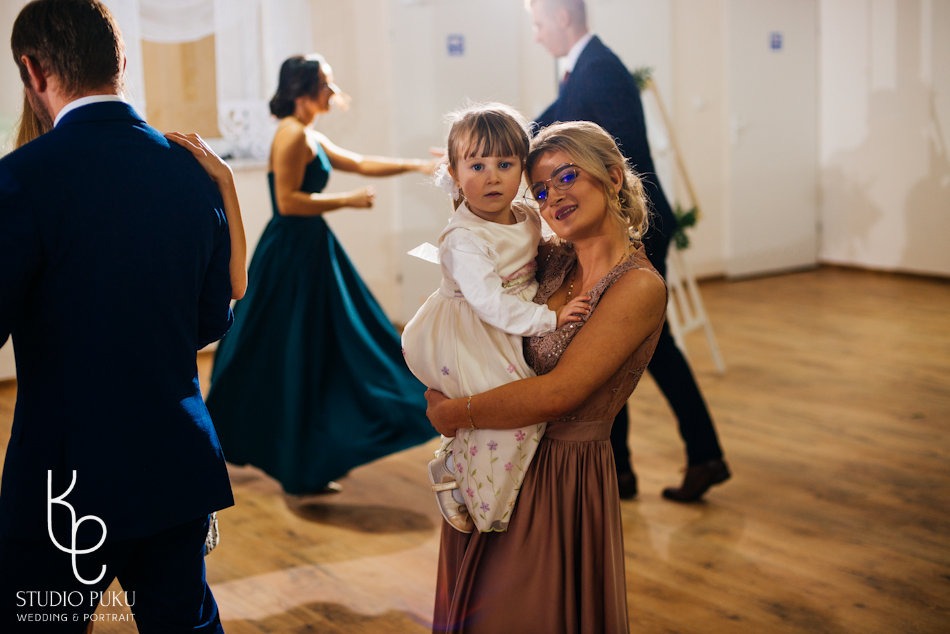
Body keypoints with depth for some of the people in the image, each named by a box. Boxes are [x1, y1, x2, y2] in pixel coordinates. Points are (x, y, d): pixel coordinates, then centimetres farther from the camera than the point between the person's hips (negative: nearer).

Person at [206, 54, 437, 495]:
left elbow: (360, 164, 23)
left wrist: (415, 165, 19)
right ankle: (301, 473, 5)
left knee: (319, 353, 14)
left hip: (310, 250, 10)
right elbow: (288, 201, -21)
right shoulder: (292, 134, -14)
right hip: (291, 256, -10)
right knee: (291, 358, -3)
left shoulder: (311, 137, 16)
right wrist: (348, 201, -15)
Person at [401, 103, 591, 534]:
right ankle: (453, 470, -2)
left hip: (514, 331, 9)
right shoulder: (465, 238, -20)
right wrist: (547, 319, -26)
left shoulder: (529, 219, 6)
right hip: (467, 338, -9)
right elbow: (488, 301, -26)